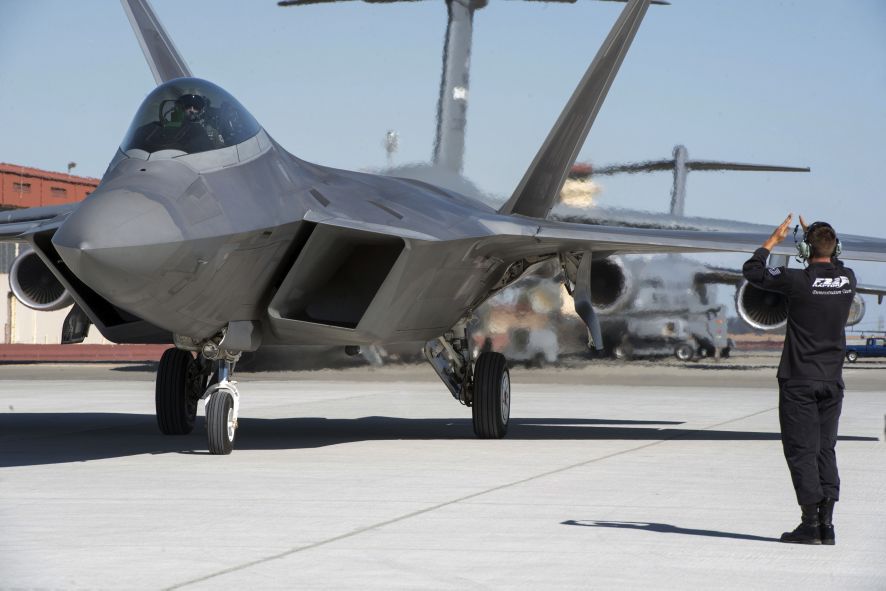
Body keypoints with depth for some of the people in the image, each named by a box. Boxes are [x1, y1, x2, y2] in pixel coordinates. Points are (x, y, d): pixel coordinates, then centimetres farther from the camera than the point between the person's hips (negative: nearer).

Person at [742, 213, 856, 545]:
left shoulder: (798, 281, -15)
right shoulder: (848, 280, 1)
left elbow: (752, 271, -2)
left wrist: (774, 240, 9)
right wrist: (816, 234, 32)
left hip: (799, 381, -5)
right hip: (833, 381, 5)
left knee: (801, 450, -1)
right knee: (825, 450, 10)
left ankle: (811, 523, -6)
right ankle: (826, 523, 4)